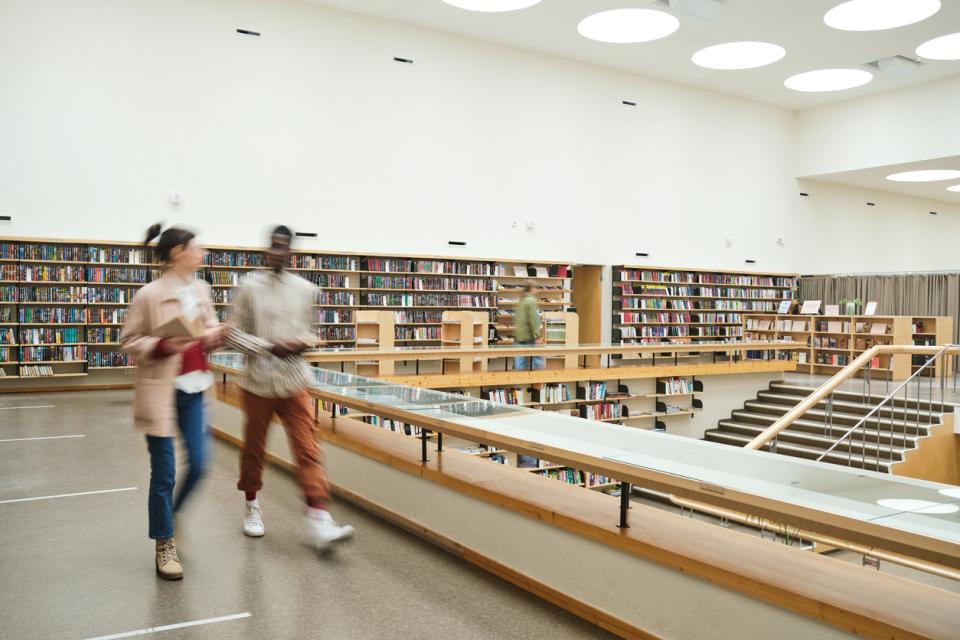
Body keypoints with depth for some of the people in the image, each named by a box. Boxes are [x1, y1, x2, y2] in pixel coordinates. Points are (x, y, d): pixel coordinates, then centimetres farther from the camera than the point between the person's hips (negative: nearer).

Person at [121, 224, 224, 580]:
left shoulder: (201, 290, 6)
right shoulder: (149, 295, -12)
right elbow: (128, 342, -6)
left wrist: (214, 336, -3)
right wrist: (162, 346, -22)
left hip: (194, 389, 6)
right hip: (161, 392, -6)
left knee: (198, 464, 7)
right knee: (164, 473, 3)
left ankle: (170, 514, 35)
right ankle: (164, 545, 19)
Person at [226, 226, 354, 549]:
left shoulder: (306, 289, 3)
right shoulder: (249, 286, -4)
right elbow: (234, 332, -3)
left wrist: (302, 343, -8)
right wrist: (270, 347, -16)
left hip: (294, 383, 1)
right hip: (259, 382, -1)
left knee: (308, 450, -6)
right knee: (254, 448, 13)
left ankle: (319, 521, -9)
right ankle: (252, 506, 35)